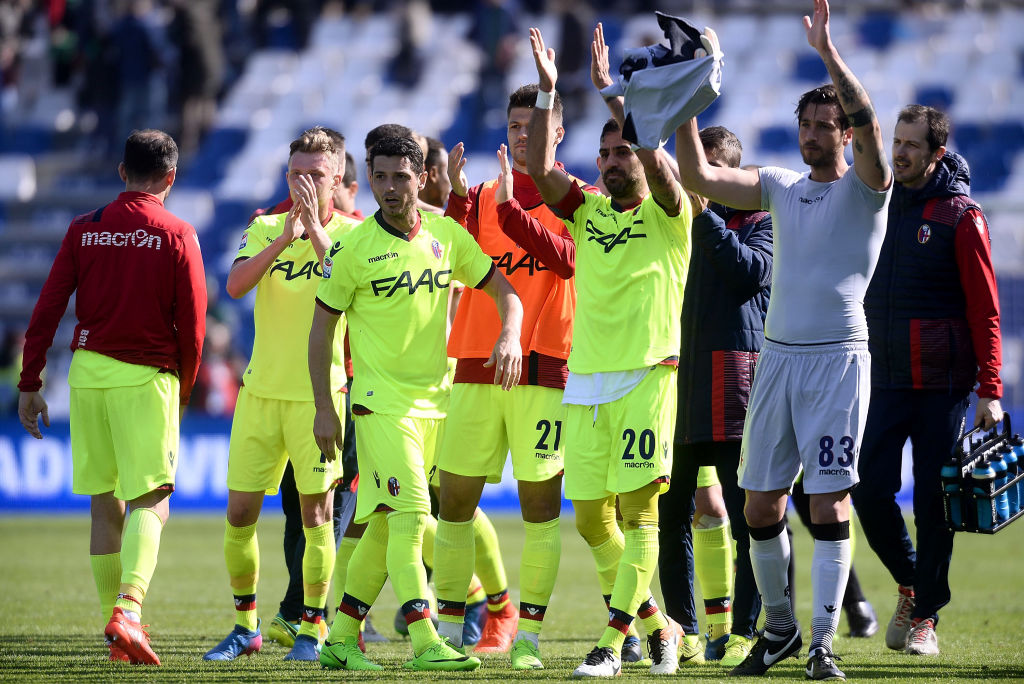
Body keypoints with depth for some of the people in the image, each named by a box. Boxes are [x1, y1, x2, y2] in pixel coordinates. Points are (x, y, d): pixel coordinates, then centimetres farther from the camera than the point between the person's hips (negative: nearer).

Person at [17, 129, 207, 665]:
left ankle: (116, 629, 14)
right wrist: (183, 389, 12)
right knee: (150, 500, -5)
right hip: (146, 377, -4)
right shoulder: (177, 236, -2)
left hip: (88, 372, 4)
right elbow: (192, 326, -3)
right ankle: (129, 608, -27)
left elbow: (46, 312, 4)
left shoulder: (85, 229, 6)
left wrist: (29, 384, 9)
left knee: (105, 502, 11)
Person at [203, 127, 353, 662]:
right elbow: (235, 285, -13)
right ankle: (246, 627, 17)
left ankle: (311, 630, 8)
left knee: (316, 514, -2)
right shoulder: (265, 229, 5)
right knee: (239, 513, 3)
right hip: (261, 391, 3)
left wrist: (317, 233, -26)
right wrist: (283, 239, -25)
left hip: (319, 392, -3)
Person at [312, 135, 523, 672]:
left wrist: (509, 336, -11)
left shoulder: (447, 235, 4)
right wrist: (323, 407, -5)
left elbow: (502, 290, 10)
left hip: (436, 400, 5)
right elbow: (321, 327, -1)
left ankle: (341, 637, 20)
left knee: (386, 523, 10)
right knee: (409, 514, -16)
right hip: (381, 400, -5)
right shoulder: (355, 249, -7)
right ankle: (425, 643, -19)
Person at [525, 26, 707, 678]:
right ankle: (659, 626, 19)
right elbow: (539, 169, 1)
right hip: (585, 380, 6)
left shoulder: (667, 214, 1)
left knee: (638, 508, -11)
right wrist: (547, 92, -4)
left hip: (646, 376, -5)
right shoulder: (588, 211, 15)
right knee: (591, 517, 5)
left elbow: (657, 165, -18)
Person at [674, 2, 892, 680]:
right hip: (777, 356, 5)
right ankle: (779, 627, 21)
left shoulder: (864, 188, -2)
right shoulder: (781, 186, 13)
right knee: (762, 505, 6)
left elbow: (870, 127, -21)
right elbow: (700, 177, 6)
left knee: (829, 503, -9)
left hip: (838, 357, -5)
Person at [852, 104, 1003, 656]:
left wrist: (989, 392, -11)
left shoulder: (960, 216, -5)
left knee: (934, 501, -1)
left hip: (941, 385, -4)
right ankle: (909, 585, 21)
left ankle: (925, 617, 10)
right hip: (883, 381, 4)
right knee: (869, 492, -2)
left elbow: (985, 309, -6)